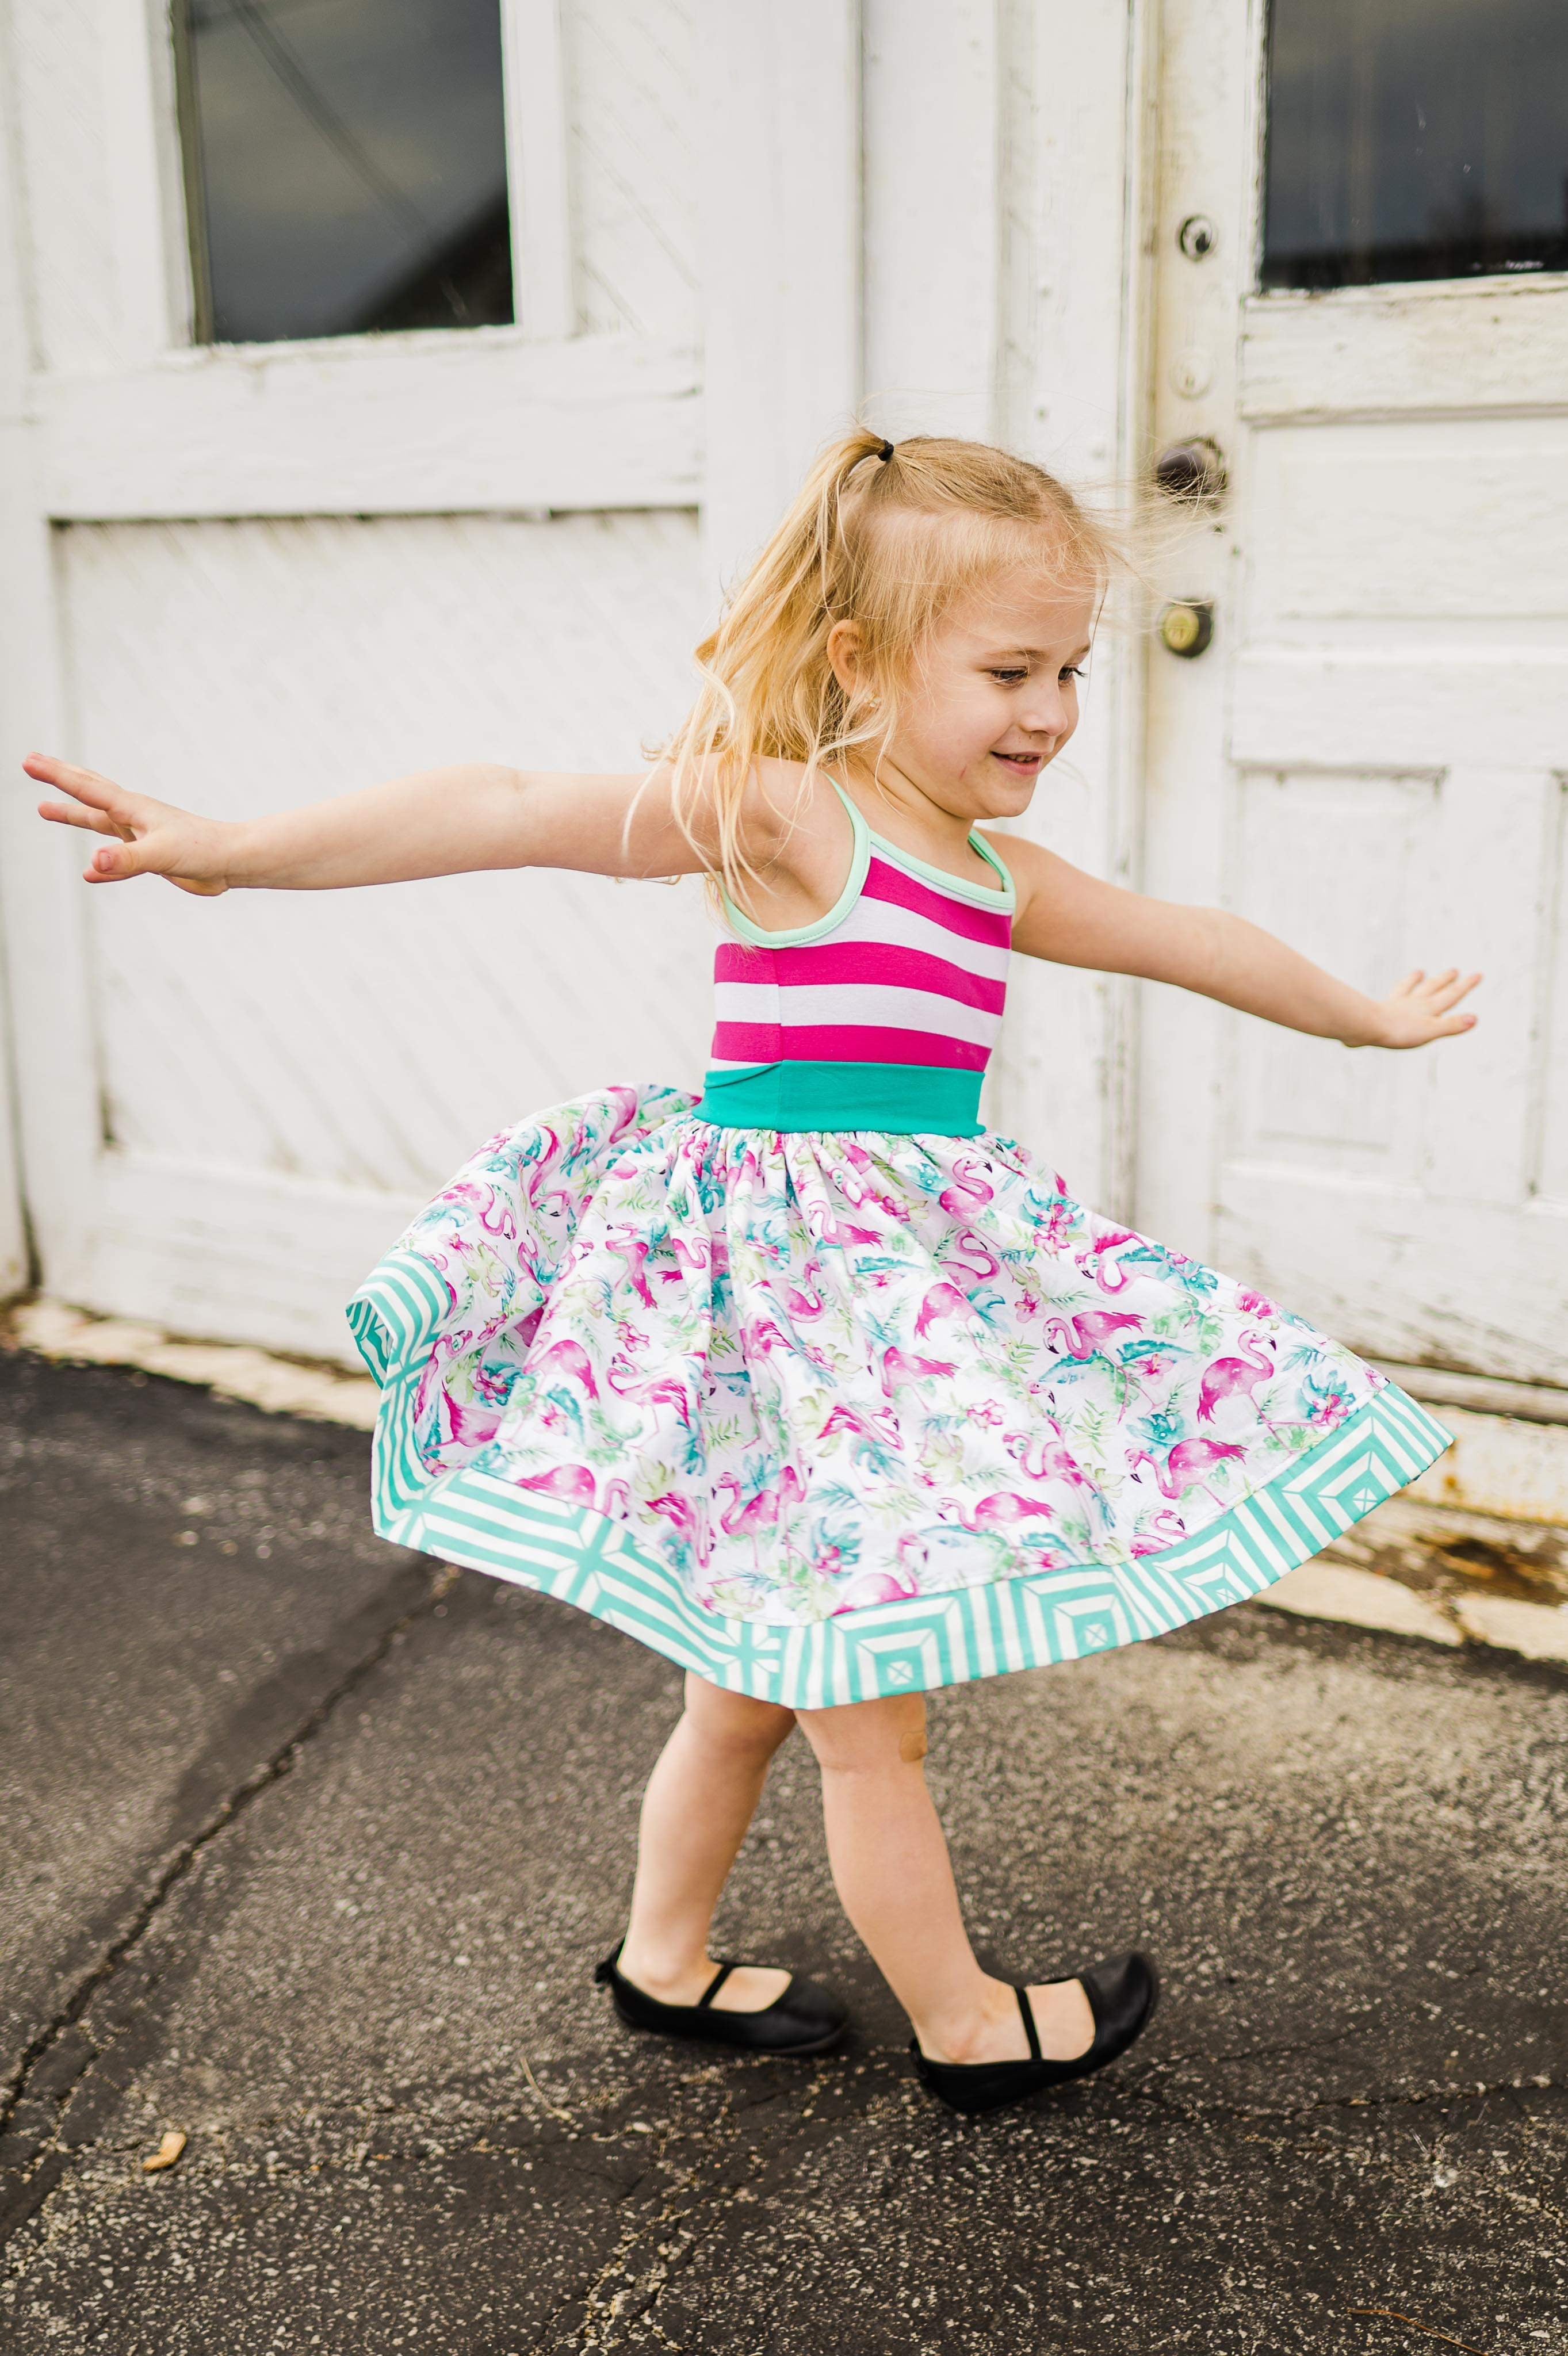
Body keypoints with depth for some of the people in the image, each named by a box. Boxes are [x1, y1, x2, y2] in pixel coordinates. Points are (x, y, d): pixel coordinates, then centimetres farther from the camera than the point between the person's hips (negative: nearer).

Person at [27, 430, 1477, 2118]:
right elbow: (523, 814, -21)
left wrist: (1368, 1017, 39)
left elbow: (1192, 943, 25)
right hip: (777, 1268, -8)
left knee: (766, 1675, 21)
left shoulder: (997, 878, 12)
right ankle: (966, 2027, 27)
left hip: (905, 1273, 8)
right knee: (868, 1707, 8)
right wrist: (246, 852, -29)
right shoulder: (781, 814, -12)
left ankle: (666, 1960, 41)